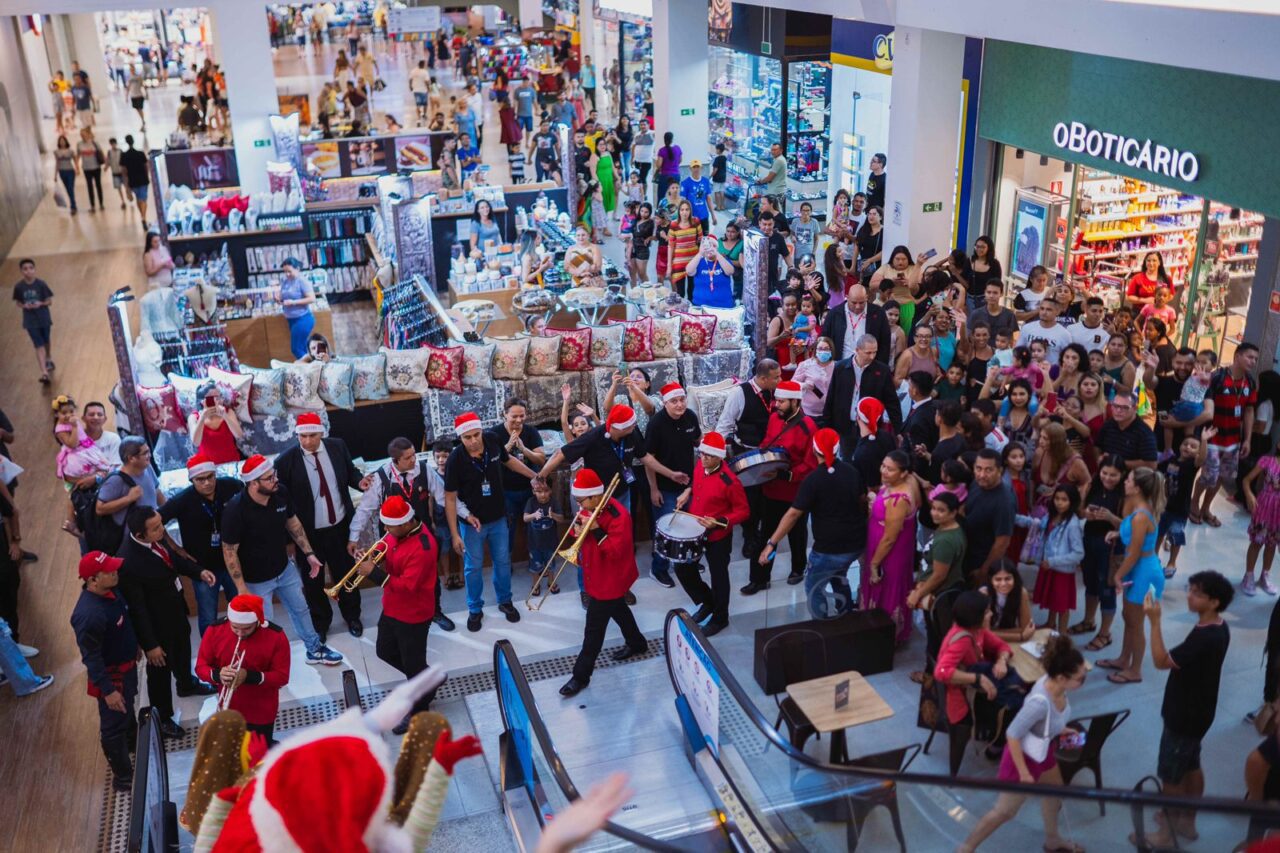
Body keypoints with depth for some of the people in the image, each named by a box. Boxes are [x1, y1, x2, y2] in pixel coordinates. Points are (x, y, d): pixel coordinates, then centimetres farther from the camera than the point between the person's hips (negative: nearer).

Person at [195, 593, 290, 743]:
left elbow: (282, 676, -16)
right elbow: (200, 666, -5)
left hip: (261, 713, -2)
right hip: (228, 710, 2)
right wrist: (217, 675, -28)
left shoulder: (275, 636, -20)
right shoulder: (215, 630, -14)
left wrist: (249, 676, -31)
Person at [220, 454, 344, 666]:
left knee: (300, 608, 23)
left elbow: (293, 523, 3)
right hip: (256, 580, -6)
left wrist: (308, 553, 6)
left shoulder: (281, 493, -17)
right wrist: (241, 588, -19)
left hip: (285, 568, 6)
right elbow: (229, 551, -20)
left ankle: (315, 649, 45)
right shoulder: (235, 510, -30)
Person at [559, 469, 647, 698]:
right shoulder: (589, 508, -3)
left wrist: (596, 530, -33)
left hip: (609, 579, -9)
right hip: (596, 574, 9)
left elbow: (616, 551, -29)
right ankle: (637, 644, 52)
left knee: (594, 628, -2)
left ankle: (581, 676, 8)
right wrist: (578, 529, -16)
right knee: (618, 610, 29)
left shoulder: (618, 515, -29)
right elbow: (581, 534, 7)